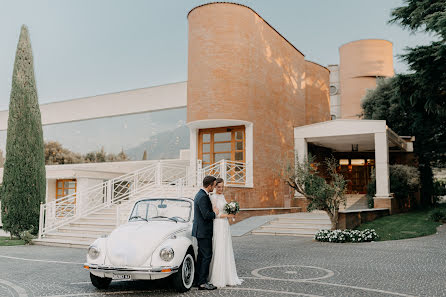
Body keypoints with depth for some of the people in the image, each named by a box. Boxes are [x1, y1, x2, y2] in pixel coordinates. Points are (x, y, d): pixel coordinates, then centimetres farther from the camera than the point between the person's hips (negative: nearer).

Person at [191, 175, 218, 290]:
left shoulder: (200, 194, 13)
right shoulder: (203, 197, -20)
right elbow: (206, 215, -24)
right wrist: (216, 214, -8)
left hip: (200, 231, 11)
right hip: (203, 231, -11)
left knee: (201, 256, 15)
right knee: (206, 256, -6)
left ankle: (198, 280, 22)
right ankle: (202, 283, -2)